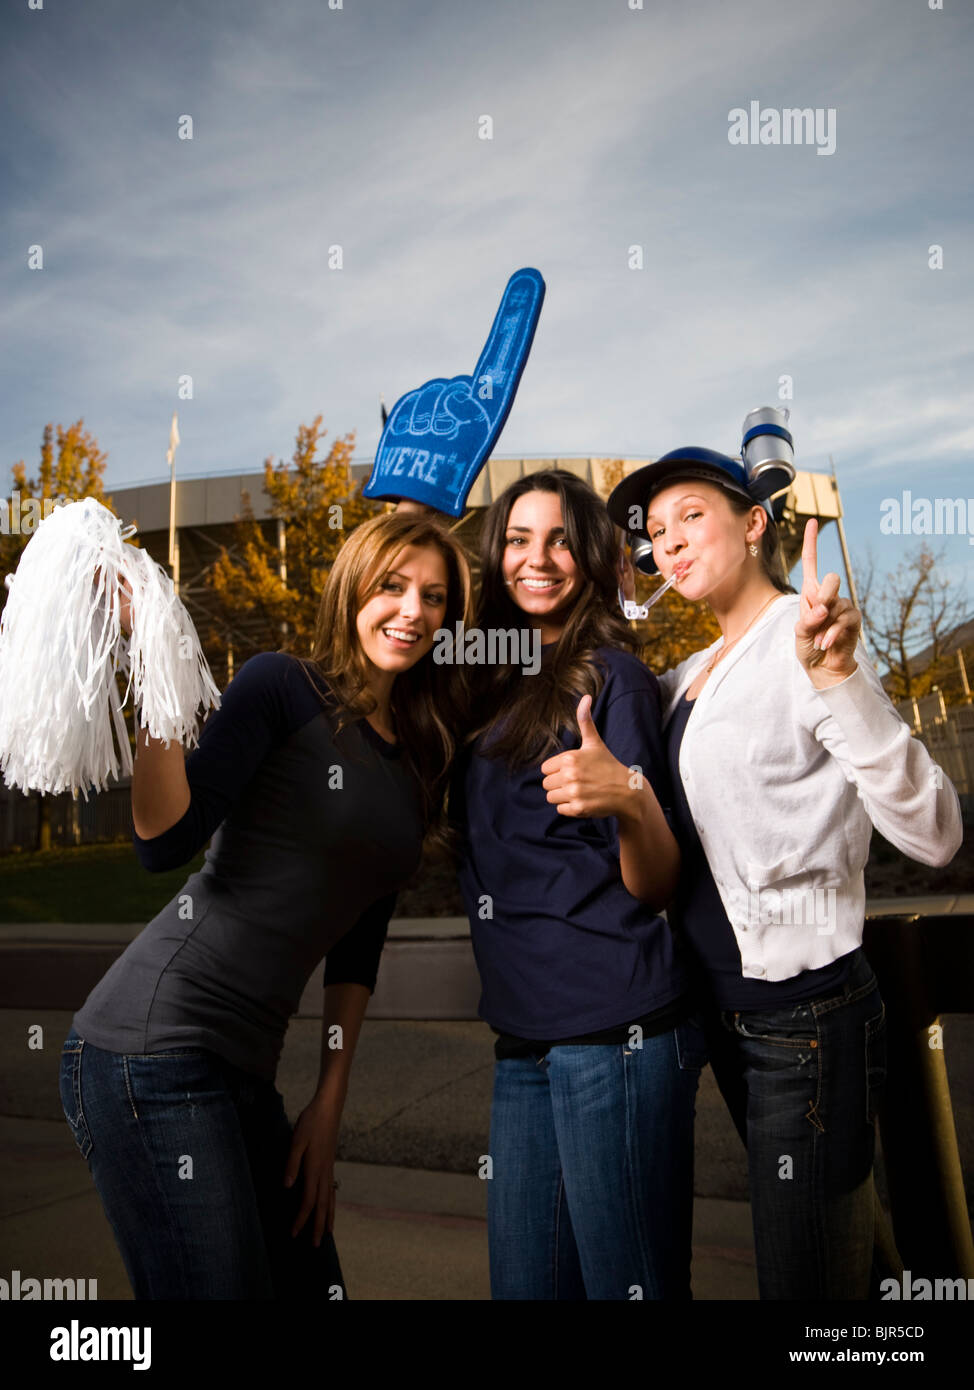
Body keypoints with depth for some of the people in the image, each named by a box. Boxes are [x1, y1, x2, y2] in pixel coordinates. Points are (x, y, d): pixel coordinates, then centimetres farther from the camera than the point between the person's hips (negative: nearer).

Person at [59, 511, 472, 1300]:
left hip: (245, 1071, 7)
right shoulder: (285, 688, -6)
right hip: (155, 1049, -7)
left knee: (313, 1283, 12)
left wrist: (329, 1104, 14)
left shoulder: (417, 765, 13)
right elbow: (166, 841, -16)